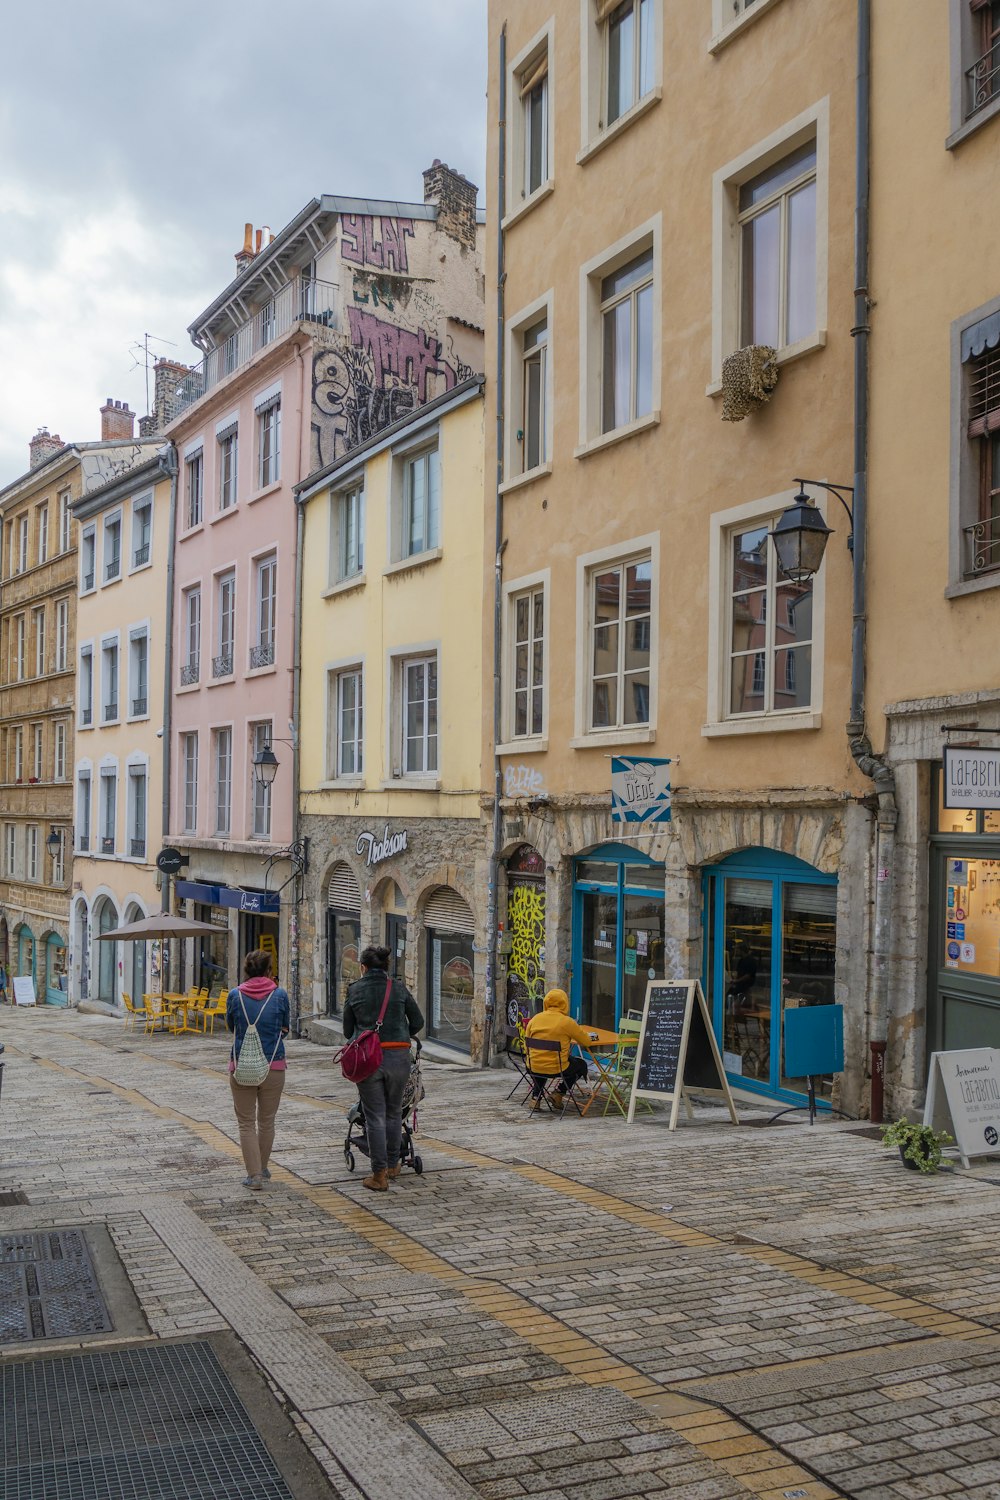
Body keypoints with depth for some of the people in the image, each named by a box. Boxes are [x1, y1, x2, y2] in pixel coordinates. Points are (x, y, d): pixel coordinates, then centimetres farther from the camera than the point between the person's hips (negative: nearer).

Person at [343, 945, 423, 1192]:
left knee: (375, 1116, 4)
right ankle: (392, 1165, 29)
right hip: (398, 1055, 2)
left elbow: (348, 1030, 9)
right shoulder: (399, 988, 6)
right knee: (394, 1112, 19)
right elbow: (418, 1022, 10)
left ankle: (379, 1175, 4)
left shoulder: (355, 990, 4)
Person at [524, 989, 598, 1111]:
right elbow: (586, 1042, -4)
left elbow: (528, 1045, 7)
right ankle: (559, 1092, 15)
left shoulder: (534, 1019, 0)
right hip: (556, 1068, -4)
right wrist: (588, 1036, 19)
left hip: (533, 1067, 4)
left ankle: (536, 1097, 29)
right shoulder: (567, 1022, -12)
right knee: (581, 1065, 25)